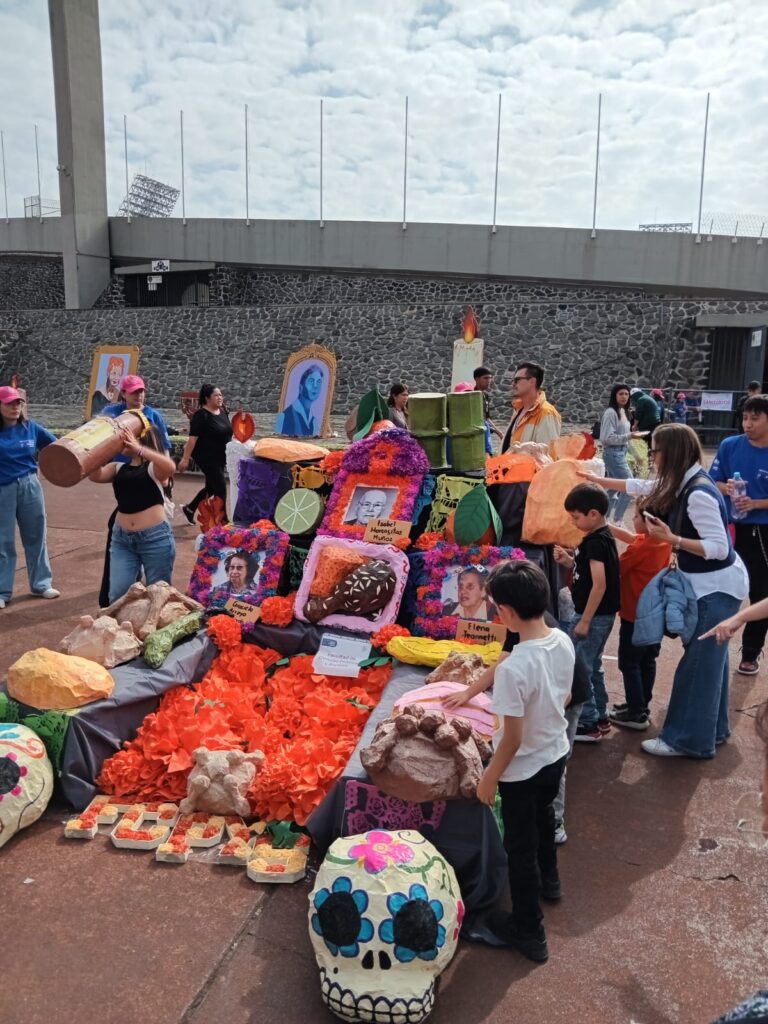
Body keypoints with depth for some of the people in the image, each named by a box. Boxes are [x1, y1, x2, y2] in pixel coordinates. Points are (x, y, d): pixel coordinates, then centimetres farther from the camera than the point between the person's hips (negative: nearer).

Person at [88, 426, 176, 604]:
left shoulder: (154, 467, -1)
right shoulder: (118, 468, 11)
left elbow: (170, 467, -24)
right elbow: (95, 475, -6)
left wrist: (138, 448, -22)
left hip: (155, 537, -4)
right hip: (122, 538, 4)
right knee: (117, 595, 1)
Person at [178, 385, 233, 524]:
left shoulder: (223, 411, 6)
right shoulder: (202, 415, -16)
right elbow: (193, 438, -19)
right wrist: (185, 459, -21)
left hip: (220, 457, 8)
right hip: (206, 456, -8)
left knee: (212, 486, 18)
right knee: (220, 487, -6)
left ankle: (189, 509, 37)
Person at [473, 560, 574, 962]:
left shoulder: (513, 669, -35)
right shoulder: (563, 642, -13)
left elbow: (513, 738, -26)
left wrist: (489, 777, -11)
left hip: (523, 769, -7)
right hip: (556, 754, 8)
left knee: (520, 847, 14)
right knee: (543, 816, 33)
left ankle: (529, 932, 32)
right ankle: (549, 880, 59)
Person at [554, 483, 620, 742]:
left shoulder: (595, 542, -21)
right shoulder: (603, 537, 9)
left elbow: (600, 585, -25)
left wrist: (584, 621, -21)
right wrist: (568, 561, 3)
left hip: (594, 616, -10)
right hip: (601, 615, 10)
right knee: (592, 667, 19)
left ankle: (588, 724, 6)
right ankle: (599, 717, 29)